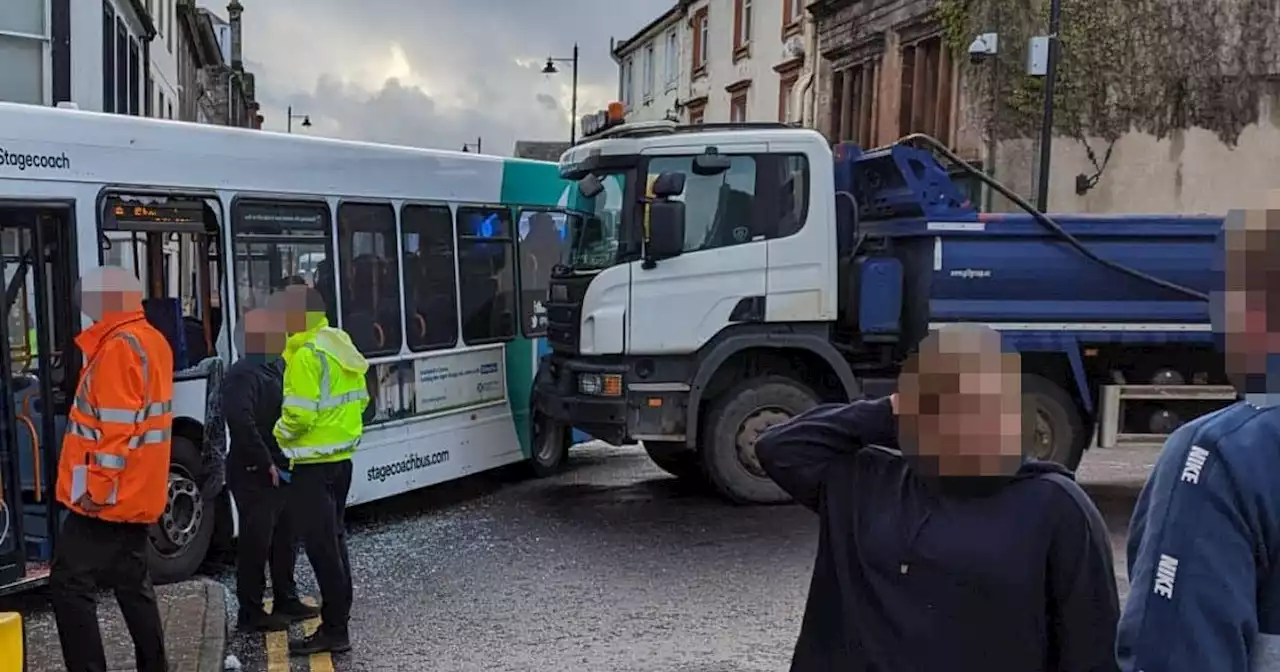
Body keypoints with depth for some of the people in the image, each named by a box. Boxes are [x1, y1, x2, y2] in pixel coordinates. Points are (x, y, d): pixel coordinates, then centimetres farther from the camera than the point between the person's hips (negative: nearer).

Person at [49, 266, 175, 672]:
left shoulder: (120, 346, -16)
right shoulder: (151, 340, 14)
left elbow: (117, 426, -22)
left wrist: (98, 487, -20)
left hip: (108, 496, -10)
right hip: (137, 493, 10)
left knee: (70, 585, -6)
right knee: (133, 584, 15)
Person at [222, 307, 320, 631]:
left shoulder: (275, 368, 15)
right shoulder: (243, 374, -16)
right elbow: (241, 421, -28)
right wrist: (266, 462, -22)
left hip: (280, 472, 10)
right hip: (254, 475, -10)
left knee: (284, 537, 17)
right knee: (256, 542, -2)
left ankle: (286, 601, 29)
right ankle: (251, 612, 8)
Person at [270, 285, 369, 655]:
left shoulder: (306, 355, -18)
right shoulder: (341, 344, 10)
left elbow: (298, 414, -22)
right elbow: (359, 398, 16)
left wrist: (279, 434, -4)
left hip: (313, 464, -9)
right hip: (342, 456, 9)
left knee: (320, 545, -3)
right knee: (333, 538, 18)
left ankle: (334, 630, 2)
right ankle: (338, 614, 27)